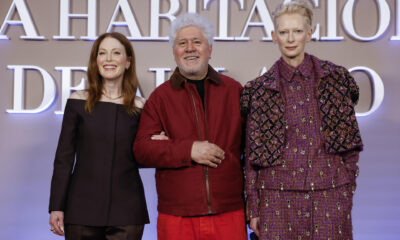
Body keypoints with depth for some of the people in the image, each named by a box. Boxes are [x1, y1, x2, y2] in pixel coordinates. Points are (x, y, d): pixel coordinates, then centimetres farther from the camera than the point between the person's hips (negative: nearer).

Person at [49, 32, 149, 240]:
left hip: (127, 209, 1)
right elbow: (64, 157, 1)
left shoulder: (139, 107, 3)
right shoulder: (79, 101, 1)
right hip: (82, 205, 0)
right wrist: (56, 207, -3)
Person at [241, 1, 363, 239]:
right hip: (278, 198, 0)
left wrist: (348, 189, 5)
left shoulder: (336, 79, 4)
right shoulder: (260, 90, 3)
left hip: (330, 195, 1)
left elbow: (350, 139, 9)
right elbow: (252, 155, 5)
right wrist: (253, 208, 4)